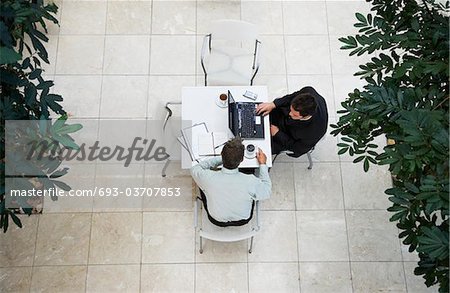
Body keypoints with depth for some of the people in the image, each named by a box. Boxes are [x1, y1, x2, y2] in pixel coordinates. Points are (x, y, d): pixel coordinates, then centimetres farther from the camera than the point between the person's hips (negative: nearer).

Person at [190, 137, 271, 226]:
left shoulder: (208, 178, -36)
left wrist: (222, 159, -10)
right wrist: (262, 164, -4)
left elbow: (194, 169, -10)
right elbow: (267, 192, -12)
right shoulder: (251, 182, -37)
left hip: (217, 220, 0)